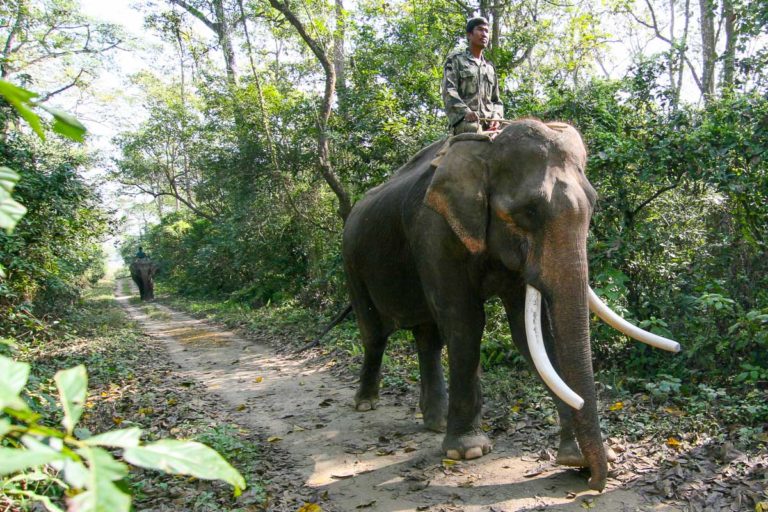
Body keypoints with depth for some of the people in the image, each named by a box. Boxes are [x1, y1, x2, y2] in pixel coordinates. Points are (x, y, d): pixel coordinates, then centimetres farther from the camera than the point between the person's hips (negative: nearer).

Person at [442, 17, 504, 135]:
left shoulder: (490, 67, 28)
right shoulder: (455, 59, 13)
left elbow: (496, 100, 26)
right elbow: (448, 91, -3)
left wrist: (496, 117, 1)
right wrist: (466, 112, -21)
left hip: (488, 123, 5)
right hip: (464, 120, -5)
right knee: (474, 129, -36)